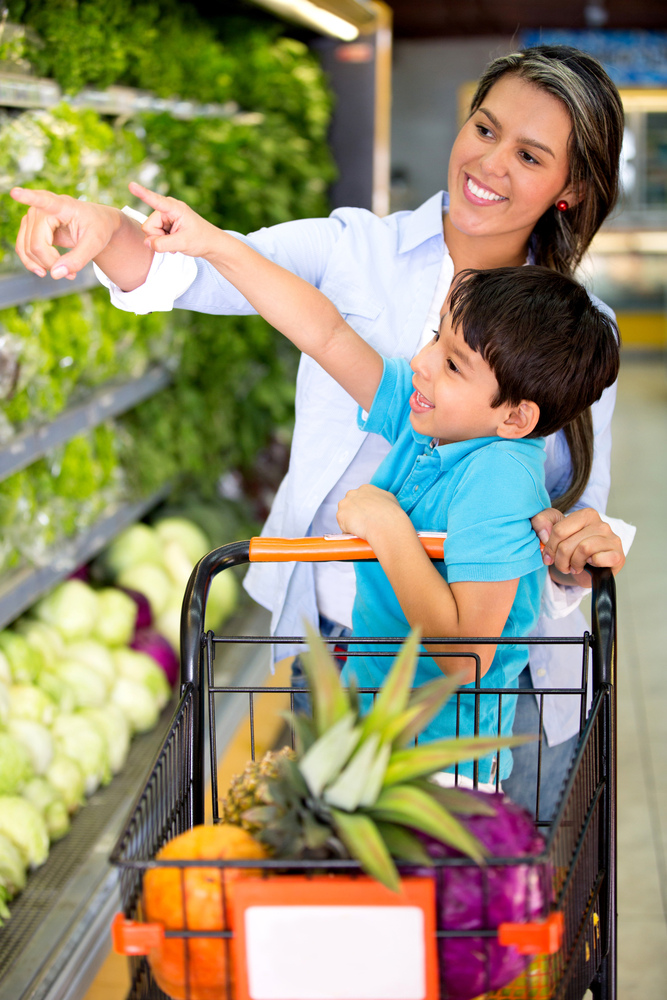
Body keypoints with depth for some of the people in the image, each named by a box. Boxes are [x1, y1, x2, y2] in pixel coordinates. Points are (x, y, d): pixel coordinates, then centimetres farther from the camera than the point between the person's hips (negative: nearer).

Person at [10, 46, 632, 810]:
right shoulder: (353, 252, -1)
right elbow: (196, 273, -16)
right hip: (332, 642, 0)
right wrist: (107, 229, -37)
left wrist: (580, 547, -23)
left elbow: (580, 519, 2)